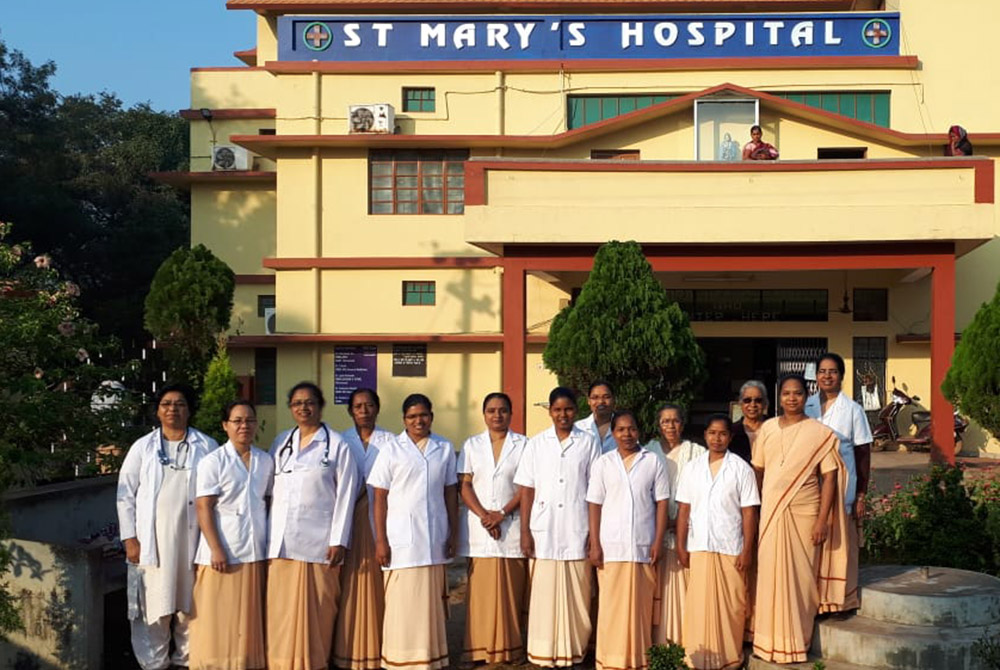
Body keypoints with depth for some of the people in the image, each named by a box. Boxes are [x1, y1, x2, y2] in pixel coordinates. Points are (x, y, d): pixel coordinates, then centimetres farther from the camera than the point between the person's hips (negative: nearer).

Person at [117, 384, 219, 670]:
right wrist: (129, 538, -1)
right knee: (155, 605, 1)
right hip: (153, 539, 0)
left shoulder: (207, 447, 5)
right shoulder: (142, 447, 7)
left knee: (190, 604, 4)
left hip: (193, 537, 0)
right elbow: (126, 495, 7)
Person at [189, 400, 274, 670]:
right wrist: (216, 550, -14)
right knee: (218, 619, -1)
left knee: (250, 618, 10)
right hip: (223, 552, -4)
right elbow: (204, 509, -8)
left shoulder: (265, 461, 9)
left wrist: (271, 542, 8)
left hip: (256, 552, 4)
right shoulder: (213, 462, -5)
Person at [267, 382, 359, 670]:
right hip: (281, 541, 4)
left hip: (318, 539, -3)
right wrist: (266, 535, 6)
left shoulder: (337, 445, 0)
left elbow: (345, 495, -3)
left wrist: (339, 540, -8)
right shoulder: (281, 442, 13)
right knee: (281, 609, 4)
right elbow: (269, 490, 13)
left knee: (315, 609, 0)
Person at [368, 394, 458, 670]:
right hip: (402, 540, -3)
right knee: (402, 603, -1)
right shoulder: (391, 450, 1)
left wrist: (454, 533, 7)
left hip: (435, 539, 3)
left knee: (431, 602, 8)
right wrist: (381, 540, -5)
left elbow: (450, 492, 12)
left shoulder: (444, 448, 9)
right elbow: (380, 498, -1)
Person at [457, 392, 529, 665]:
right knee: (480, 589, -1)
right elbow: (465, 485, 4)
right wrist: (483, 515, -10)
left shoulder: (523, 444, 7)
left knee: (511, 590, -1)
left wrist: (502, 514, -12)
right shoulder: (472, 445, 12)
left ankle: (510, 648, 6)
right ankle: (480, 648, 4)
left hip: (512, 525, -1)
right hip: (478, 527, 1)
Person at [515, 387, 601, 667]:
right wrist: (525, 531, -1)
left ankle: (574, 651, 13)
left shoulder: (588, 442, 4)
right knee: (545, 593, 1)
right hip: (544, 532, 0)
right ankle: (546, 654, 8)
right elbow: (527, 490, 5)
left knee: (576, 595, 3)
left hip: (577, 532, 0)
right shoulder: (536, 444, 6)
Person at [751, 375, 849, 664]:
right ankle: (771, 640, 18)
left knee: (800, 576, 2)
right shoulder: (768, 428, 6)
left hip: (803, 514, -3)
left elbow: (829, 478, -6)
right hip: (771, 513, 3)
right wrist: (755, 510, 7)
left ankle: (796, 641, 15)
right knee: (770, 574, 6)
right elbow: (758, 470, 10)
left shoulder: (820, 433, -4)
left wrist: (822, 521, -11)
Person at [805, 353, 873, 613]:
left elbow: (863, 453, 1)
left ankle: (843, 599, 10)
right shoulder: (806, 407, 9)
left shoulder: (852, 410, 1)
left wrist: (862, 495, -4)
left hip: (841, 489, -2)